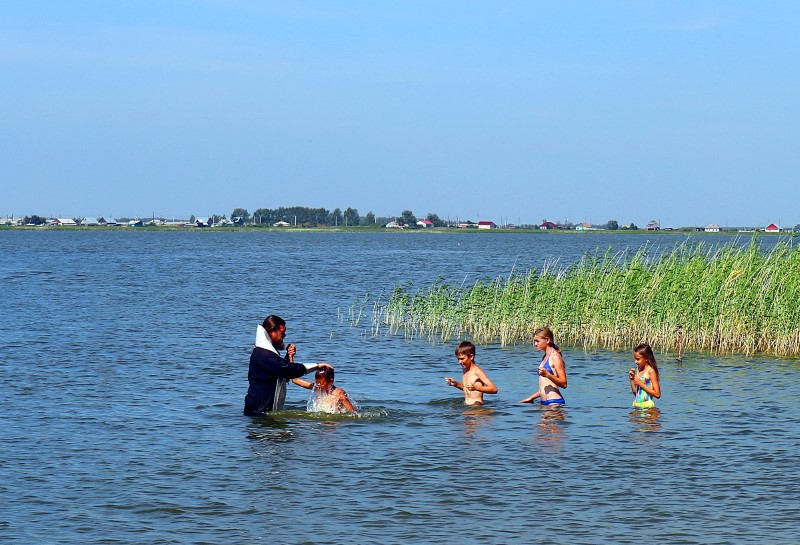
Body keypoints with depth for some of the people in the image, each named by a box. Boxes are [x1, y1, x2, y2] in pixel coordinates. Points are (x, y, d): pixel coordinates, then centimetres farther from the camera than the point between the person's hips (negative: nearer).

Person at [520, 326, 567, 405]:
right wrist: (531, 398, 27)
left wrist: (547, 375, -25)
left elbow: (564, 384, -12)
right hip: (544, 402, 8)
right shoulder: (545, 357, 19)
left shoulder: (555, 357, -6)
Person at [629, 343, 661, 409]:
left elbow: (657, 394, -15)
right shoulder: (638, 370, 11)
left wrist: (641, 384, -16)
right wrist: (631, 379, 3)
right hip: (637, 406, 7)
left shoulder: (651, 371, -10)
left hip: (647, 406, -7)